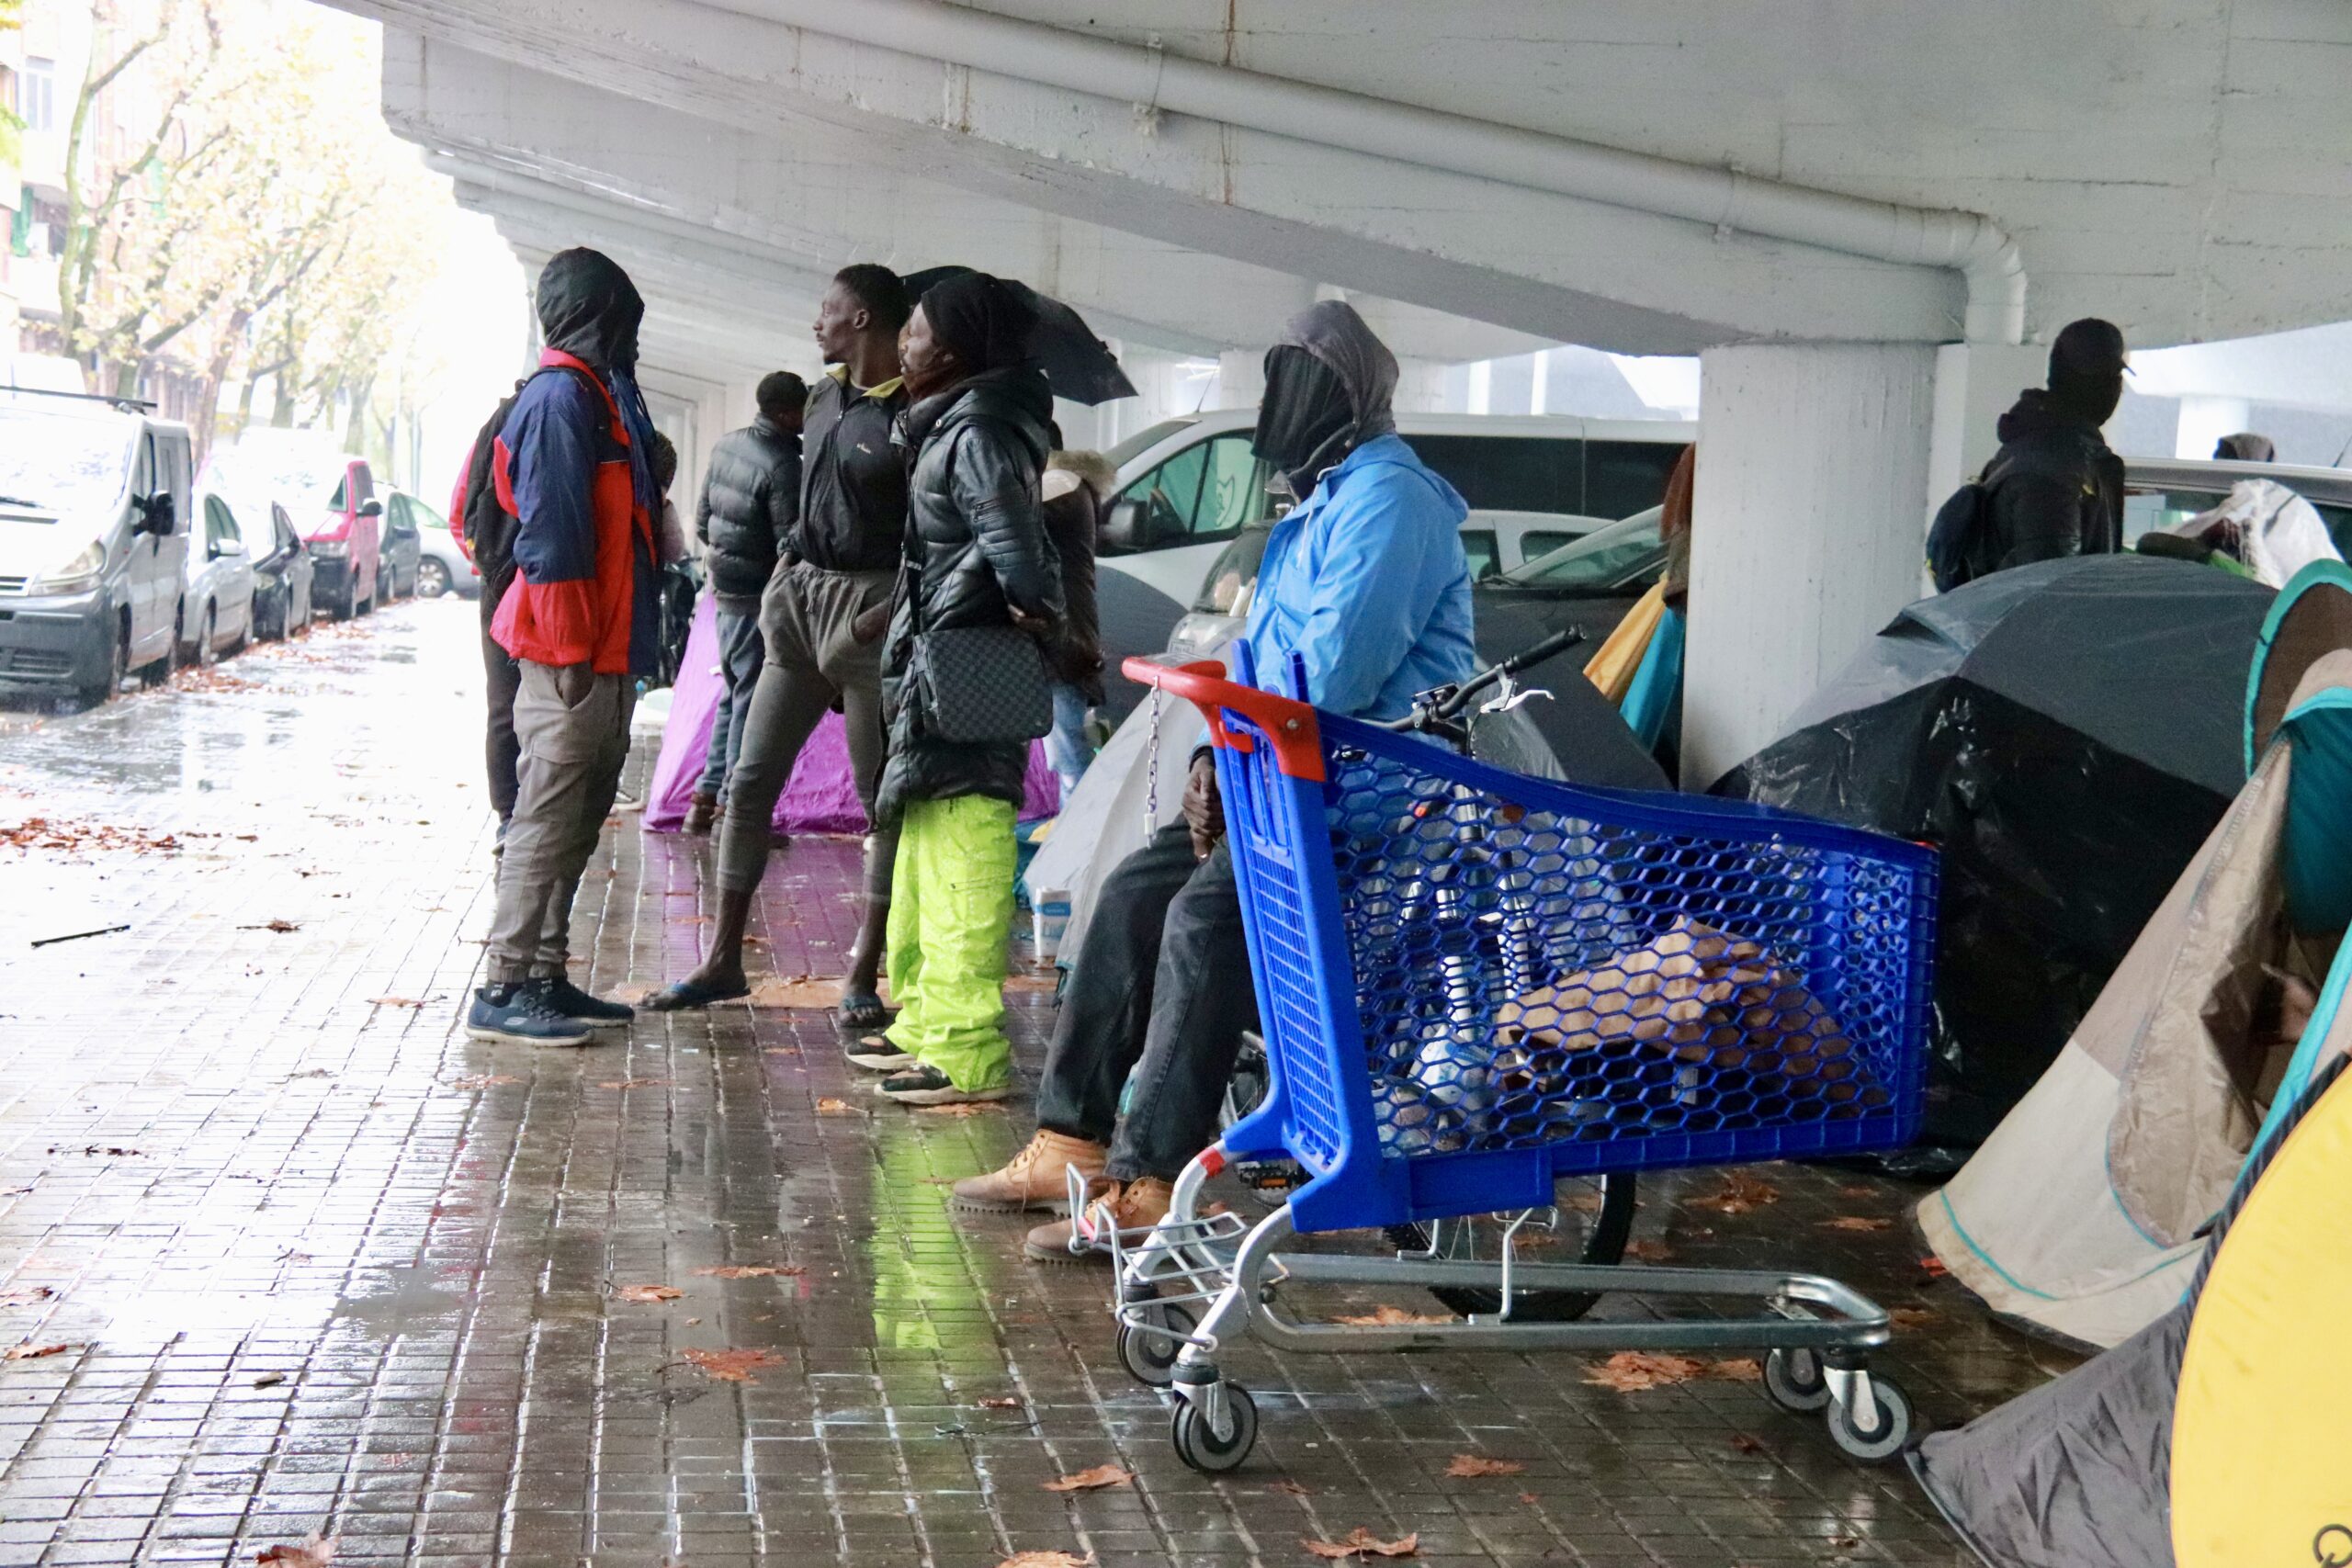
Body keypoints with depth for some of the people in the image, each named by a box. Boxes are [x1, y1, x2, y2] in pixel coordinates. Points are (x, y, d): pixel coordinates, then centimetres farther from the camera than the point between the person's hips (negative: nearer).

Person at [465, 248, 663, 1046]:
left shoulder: (600, 394, 17)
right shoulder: (564, 396, -12)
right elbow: (550, 529, -18)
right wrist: (569, 648, -20)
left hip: (604, 650, 10)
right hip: (573, 652, -10)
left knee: (576, 821, 13)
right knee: (550, 820, -8)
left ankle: (546, 978, 20)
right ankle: (504, 989, -5)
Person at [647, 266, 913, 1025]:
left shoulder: (912, 414, -12)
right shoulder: (824, 398, 12)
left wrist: (892, 610, -19)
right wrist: (788, 566, 13)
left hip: (869, 611, -8)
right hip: (802, 597, 8)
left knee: (882, 795, 2)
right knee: (750, 778, 7)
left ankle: (863, 971, 10)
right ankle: (724, 958, 15)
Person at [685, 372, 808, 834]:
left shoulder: (726, 445, 6)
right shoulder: (783, 466, -20)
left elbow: (702, 517, 14)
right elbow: (790, 544, -20)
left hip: (724, 588, 9)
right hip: (759, 596, -8)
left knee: (734, 692, 19)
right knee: (752, 700, -1)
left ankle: (706, 798, 21)